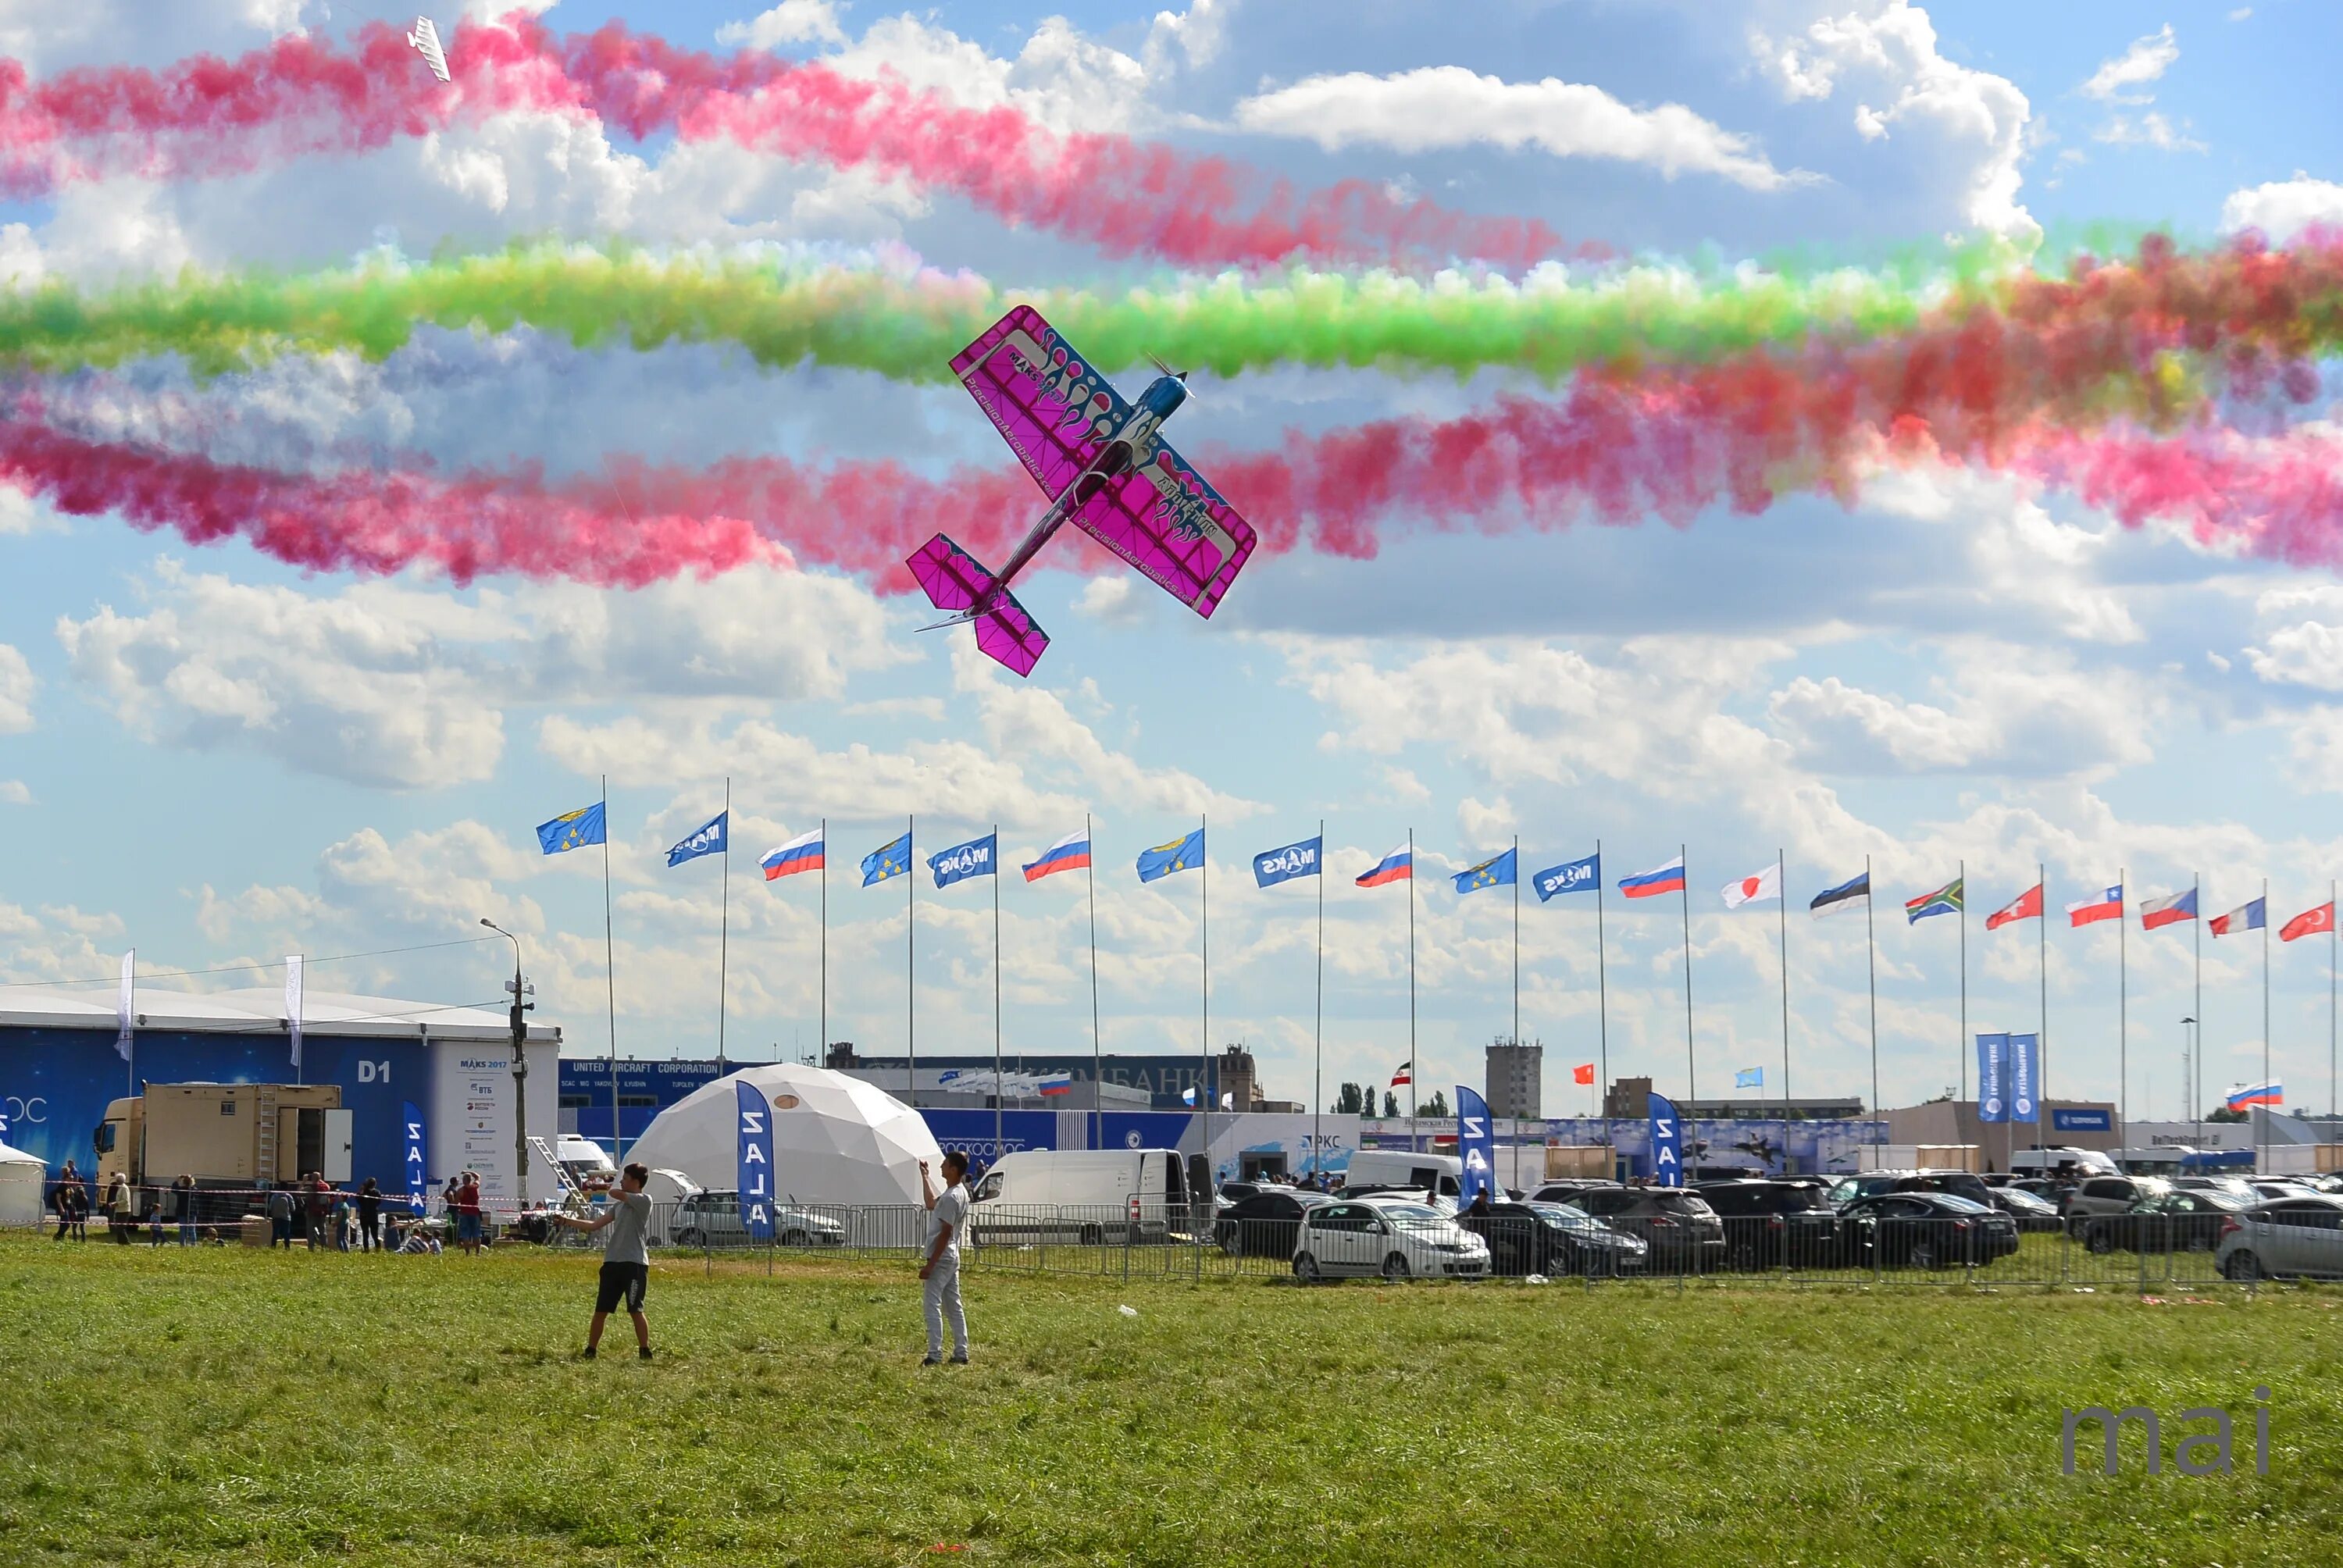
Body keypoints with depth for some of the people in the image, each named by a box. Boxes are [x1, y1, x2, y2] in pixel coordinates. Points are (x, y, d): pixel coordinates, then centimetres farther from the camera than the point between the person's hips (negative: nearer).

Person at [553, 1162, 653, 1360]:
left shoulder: (644, 1201, -6)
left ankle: (645, 1352, 2)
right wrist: (566, 1221, 12)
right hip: (612, 1262, 7)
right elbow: (595, 1225, 17)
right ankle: (590, 1351, 13)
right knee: (601, 1310, 7)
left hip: (634, 1263, -7)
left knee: (635, 1310, -5)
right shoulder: (620, 1205, 18)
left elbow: (617, 1194, -16)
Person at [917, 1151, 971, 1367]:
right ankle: (961, 1353, 13)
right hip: (952, 1258, 10)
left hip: (941, 1258, -10)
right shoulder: (961, 1193, 12)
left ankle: (935, 1355, -13)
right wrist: (925, 1176, 38)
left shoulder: (951, 1197, -19)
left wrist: (930, 1264, -21)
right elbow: (931, 1203, 32)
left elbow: (945, 1234, -21)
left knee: (932, 1306, -9)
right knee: (953, 1307, 12)